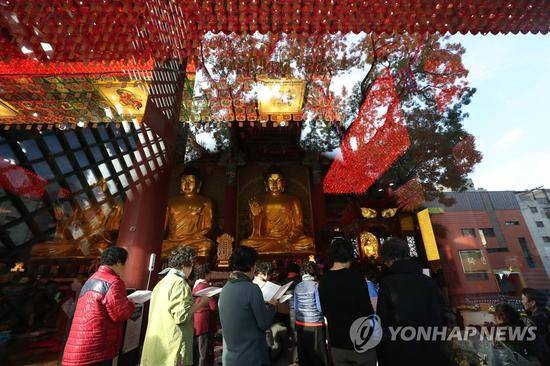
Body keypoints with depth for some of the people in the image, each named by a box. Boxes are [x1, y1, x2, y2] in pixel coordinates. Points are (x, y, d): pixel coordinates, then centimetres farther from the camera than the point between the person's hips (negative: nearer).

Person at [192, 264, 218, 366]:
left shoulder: (195, 286, 8)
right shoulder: (206, 286, -18)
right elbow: (214, 306, -20)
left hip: (194, 324, 9)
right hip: (205, 324, -9)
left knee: (195, 353, 21)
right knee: (206, 355, 3)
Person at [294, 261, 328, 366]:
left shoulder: (297, 287, 1)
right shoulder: (316, 285, -13)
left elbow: (295, 307, 8)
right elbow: (320, 307, -11)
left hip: (300, 323, 4)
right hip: (315, 324, -4)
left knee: (303, 354, 17)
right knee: (318, 354, 12)